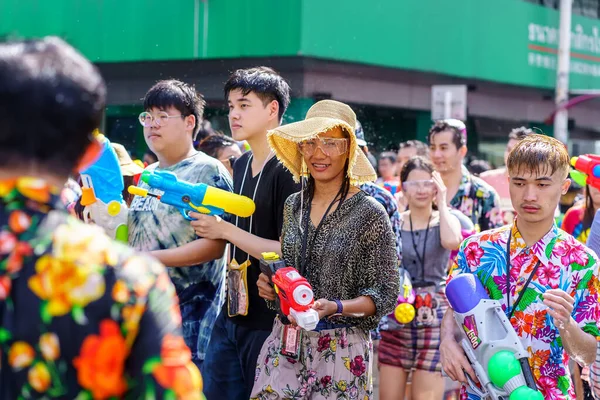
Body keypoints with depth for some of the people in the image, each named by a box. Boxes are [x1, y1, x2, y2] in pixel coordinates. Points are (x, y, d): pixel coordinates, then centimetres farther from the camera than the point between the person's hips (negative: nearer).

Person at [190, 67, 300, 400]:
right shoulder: (241, 165, 10)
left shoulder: (288, 171, -14)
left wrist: (225, 230, -19)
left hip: (270, 322, -8)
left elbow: (289, 254, -19)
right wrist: (209, 219, 8)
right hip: (232, 313, 8)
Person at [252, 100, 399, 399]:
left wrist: (334, 307, -23)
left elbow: (384, 295, -8)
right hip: (284, 344, 4)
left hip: (341, 349, -4)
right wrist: (271, 284, 0)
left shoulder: (369, 213, -10)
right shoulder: (293, 205, 6)